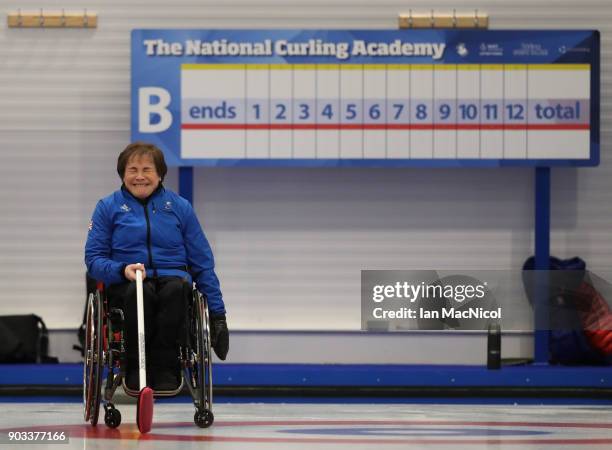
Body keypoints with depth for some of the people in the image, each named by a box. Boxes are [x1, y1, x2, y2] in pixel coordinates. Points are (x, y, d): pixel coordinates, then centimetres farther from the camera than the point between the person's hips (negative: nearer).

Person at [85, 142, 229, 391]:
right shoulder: (108, 207, 11)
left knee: (175, 288, -36)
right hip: (124, 285, -1)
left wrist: (217, 314, 8)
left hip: (172, 278, 1)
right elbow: (93, 258, 6)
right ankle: (135, 367, -23)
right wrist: (123, 270, -16)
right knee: (140, 291, -38)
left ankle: (166, 368, -27)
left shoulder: (179, 206, 14)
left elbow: (202, 262, 14)